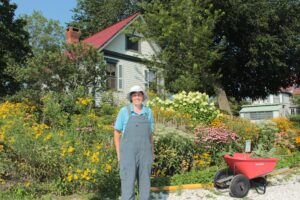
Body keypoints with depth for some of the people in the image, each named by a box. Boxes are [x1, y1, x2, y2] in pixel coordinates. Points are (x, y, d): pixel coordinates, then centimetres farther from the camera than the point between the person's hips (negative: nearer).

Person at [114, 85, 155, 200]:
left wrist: (152, 152, 12)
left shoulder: (148, 112, 5)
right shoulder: (124, 111, -4)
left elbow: (150, 134, 13)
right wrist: (119, 153, -3)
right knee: (128, 184, -2)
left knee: (145, 183, 8)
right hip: (128, 153, -3)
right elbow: (116, 133, 1)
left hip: (144, 153, 3)